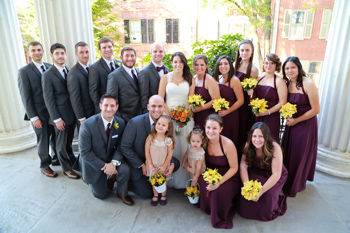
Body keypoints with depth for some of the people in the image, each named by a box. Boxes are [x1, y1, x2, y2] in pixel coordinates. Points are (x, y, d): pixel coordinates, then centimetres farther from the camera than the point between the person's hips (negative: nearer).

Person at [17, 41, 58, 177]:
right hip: (39, 114, -4)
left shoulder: (50, 67, 4)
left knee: (56, 137, 15)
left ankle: (57, 158, 37)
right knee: (43, 140, 9)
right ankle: (45, 165, 28)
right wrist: (33, 117, -13)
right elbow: (25, 97, -10)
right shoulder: (24, 71, -8)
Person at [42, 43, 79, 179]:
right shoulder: (48, 75, -9)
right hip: (60, 116, -5)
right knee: (61, 143, 9)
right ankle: (66, 168, 24)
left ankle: (72, 161, 36)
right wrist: (57, 119, -14)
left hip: (72, 114, 5)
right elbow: (48, 99, -11)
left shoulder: (69, 71, 7)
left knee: (69, 141, 19)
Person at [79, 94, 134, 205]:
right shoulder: (87, 125, -25)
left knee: (125, 170, -28)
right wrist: (104, 166, -23)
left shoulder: (120, 123, -13)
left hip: (111, 159, 2)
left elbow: (120, 146, -6)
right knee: (102, 194, 7)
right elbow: (85, 152, -20)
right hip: (94, 163, -2)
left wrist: (113, 163, -22)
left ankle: (122, 193, 3)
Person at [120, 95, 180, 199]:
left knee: (175, 163, -14)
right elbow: (124, 147, -17)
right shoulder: (135, 122, -24)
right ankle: (130, 182, 20)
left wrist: (171, 164, -20)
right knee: (147, 194, -7)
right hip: (136, 163, -4)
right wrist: (142, 165, -19)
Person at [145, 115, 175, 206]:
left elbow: (169, 154, -10)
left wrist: (164, 166, -11)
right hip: (153, 165, 1)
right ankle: (155, 195, 37)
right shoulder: (150, 137, -14)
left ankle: (163, 196, 37)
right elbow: (147, 151, -10)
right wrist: (150, 164, -11)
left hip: (163, 166, -1)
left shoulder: (169, 140, -16)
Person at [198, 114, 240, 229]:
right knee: (202, 185, -24)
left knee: (219, 191, -29)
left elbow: (234, 168, -15)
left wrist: (219, 182, -22)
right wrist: (203, 177, -12)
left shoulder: (228, 144, -24)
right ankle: (208, 208, 8)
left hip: (227, 178, -4)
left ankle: (221, 219, 3)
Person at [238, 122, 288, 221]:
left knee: (268, 194, -26)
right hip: (257, 173, 3)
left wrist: (260, 191, -31)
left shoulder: (275, 148, -29)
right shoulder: (248, 145, -18)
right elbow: (243, 166, -18)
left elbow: (276, 174, -27)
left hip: (274, 177, -2)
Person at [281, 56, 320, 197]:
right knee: (287, 153, 15)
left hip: (306, 124, -5)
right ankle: (286, 181, 37)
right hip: (291, 123, 6)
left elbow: (315, 110, -16)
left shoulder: (308, 84, -19)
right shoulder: (287, 84, -1)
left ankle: (295, 186, 31)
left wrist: (296, 120, -13)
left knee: (300, 155, 9)